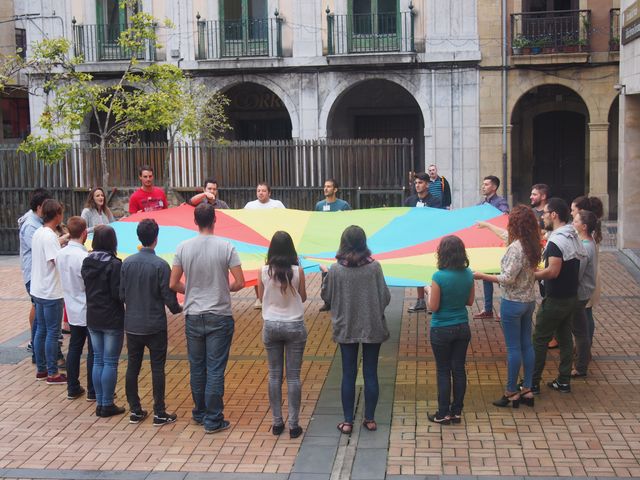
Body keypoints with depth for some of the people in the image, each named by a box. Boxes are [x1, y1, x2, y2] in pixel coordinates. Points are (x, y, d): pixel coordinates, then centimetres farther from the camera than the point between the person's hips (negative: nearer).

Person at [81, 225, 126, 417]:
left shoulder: (87, 262, 3)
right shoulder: (114, 264, -17)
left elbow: (86, 288, 11)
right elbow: (119, 293, -17)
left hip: (93, 318, 6)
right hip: (112, 320, -6)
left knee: (98, 360, 13)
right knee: (110, 362, 2)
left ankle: (99, 402, 19)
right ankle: (107, 405, 7)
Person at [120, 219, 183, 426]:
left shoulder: (127, 263, -3)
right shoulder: (160, 265, -15)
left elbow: (121, 294, 2)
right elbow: (168, 296, -12)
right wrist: (177, 308, 8)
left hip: (132, 325, 4)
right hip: (155, 325, -4)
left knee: (132, 367, 13)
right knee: (157, 368, 5)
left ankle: (135, 411, 20)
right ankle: (159, 413, 10)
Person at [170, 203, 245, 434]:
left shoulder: (183, 248, -4)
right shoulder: (226, 247, -10)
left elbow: (173, 284, -1)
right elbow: (239, 283, -11)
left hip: (193, 317, 3)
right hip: (219, 317, -3)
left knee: (197, 368, 15)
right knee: (215, 370, 3)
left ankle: (200, 413, 27)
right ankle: (213, 420, 6)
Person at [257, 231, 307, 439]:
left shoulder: (264, 272, -7)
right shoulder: (297, 271, -11)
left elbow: (261, 297, 5)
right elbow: (303, 297, 2)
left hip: (271, 326, 1)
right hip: (294, 326, -1)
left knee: (274, 375, 12)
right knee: (293, 377, 5)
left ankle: (277, 423, 16)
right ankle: (294, 425, 8)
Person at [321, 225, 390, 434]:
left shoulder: (335, 270, -10)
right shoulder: (374, 267, -11)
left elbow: (326, 296, 2)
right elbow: (385, 297, -7)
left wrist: (326, 274, 18)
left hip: (346, 329, 0)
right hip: (372, 327, 0)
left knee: (348, 374, 9)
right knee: (370, 373, 10)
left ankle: (348, 421, 13)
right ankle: (370, 419, 18)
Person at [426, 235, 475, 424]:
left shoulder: (439, 277, -21)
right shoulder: (468, 274, -4)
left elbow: (433, 307, -15)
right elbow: (470, 301, 6)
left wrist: (429, 291, 2)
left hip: (441, 330, -4)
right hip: (462, 328, 5)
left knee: (443, 371, 6)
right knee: (459, 369, 12)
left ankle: (443, 414, 14)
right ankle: (457, 412, 20)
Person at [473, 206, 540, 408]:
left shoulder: (515, 247, -23)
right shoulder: (532, 245, 4)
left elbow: (507, 278, -24)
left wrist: (482, 276, -15)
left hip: (513, 302, -9)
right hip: (529, 300, 9)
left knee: (513, 347, 1)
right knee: (526, 344, 14)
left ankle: (511, 392, 11)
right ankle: (527, 390, 22)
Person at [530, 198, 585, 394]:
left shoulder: (556, 240, -21)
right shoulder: (574, 237, 9)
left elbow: (553, 271, -28)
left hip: (555, 300, -9)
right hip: (571, 296, 9)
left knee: (540, 340, 0)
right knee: (565, 338, 14)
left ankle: (533, 383, 6)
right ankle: (564, 381, 20)